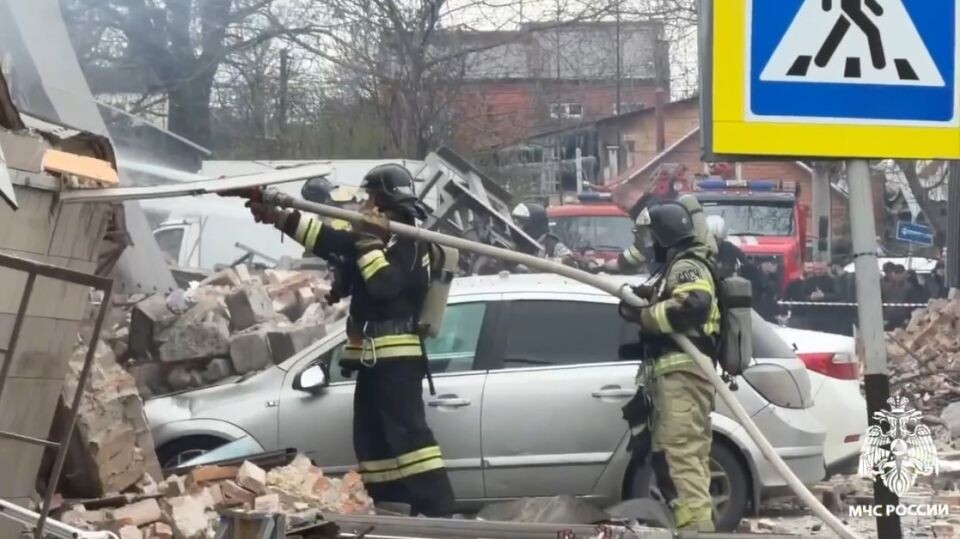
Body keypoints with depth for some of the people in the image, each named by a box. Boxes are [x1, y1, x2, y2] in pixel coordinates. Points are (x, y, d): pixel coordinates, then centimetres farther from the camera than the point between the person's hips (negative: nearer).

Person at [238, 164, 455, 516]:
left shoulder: (409, 243, -11)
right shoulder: (380, 236, 18)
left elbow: (384, 285, -25)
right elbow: (330, 241, 18)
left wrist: (369, 241, -22)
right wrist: (277, 217, 13)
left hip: (395, 356, -10)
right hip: (374, 356, 10)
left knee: (407, 431, -18)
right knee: (371, 436, 10)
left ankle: (438, 510, -24)